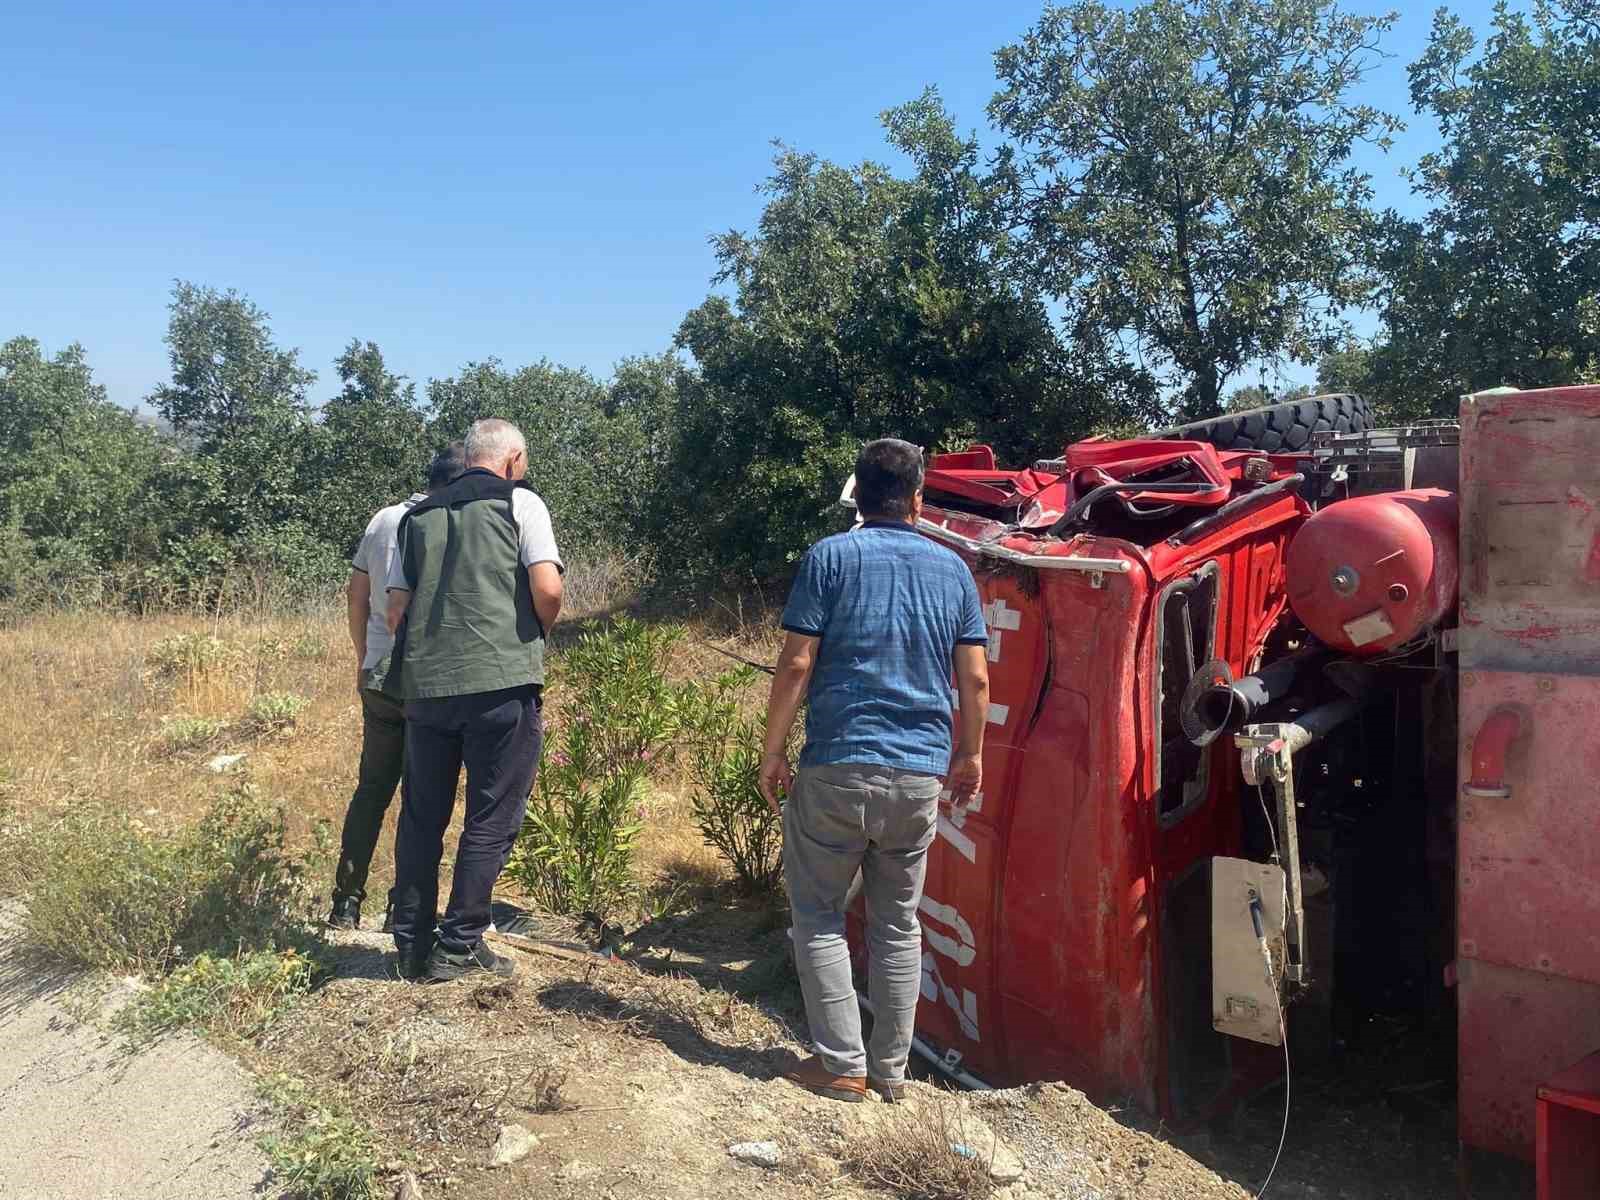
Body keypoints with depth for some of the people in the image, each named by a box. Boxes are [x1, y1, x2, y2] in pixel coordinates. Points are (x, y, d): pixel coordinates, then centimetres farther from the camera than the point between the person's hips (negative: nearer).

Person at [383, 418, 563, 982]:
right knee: (492, 818, 5)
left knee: (422, 816, 14)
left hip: (425, 683, 5)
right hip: (501, 682, -5)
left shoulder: (418, 515, 17)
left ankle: (413, 946, 21)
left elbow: (396, 611, 12)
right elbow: (547, 590, -9)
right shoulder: (519, 501, 2)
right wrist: (535, 637, 9)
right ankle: (460, 946, 8)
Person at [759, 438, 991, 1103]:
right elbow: (975, 679, 6)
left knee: (819, 914, 10)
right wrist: (970, 754, 19)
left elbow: (796, 664, -8)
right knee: (898, 923, 14)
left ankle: (842, 1065, 10)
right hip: (920, 774, 4)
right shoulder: (951, 568, 8)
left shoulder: (830, 557, -2)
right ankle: (890, 1068, 21)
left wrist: (772, 750, 0)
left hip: (836, 767, -3)